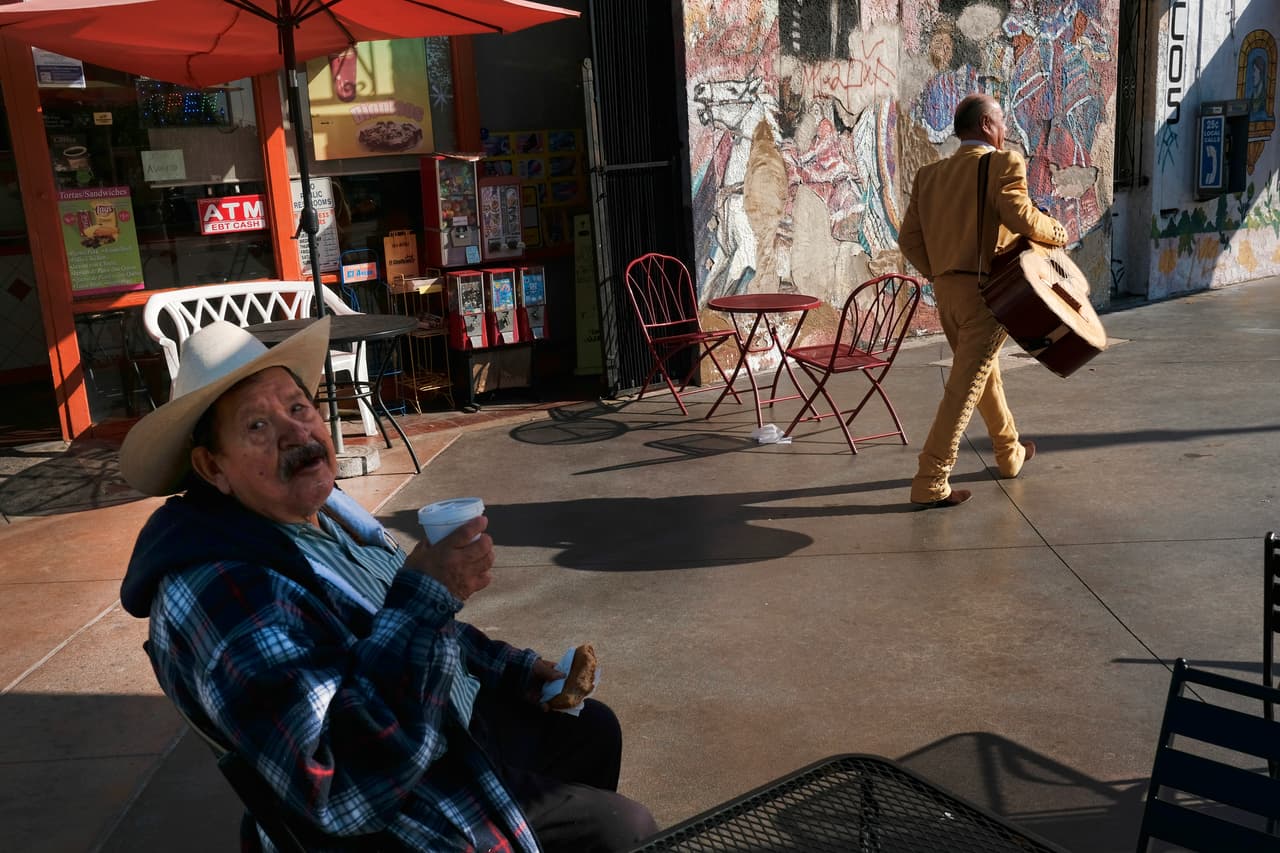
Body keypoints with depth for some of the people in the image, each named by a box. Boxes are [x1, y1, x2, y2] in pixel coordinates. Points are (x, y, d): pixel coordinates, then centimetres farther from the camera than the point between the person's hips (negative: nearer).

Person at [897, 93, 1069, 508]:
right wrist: (1058, 232, -2)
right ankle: (931, 482, -4)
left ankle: (1010, 453, 42)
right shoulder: (1004, 164, -6)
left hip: (945, 291, 7)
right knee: (965, 385, -4)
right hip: (985, 290, -7)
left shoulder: (930, 174, 12)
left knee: (984, 369, 24)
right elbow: (1020, 216, -20)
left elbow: (909, 238, 8)